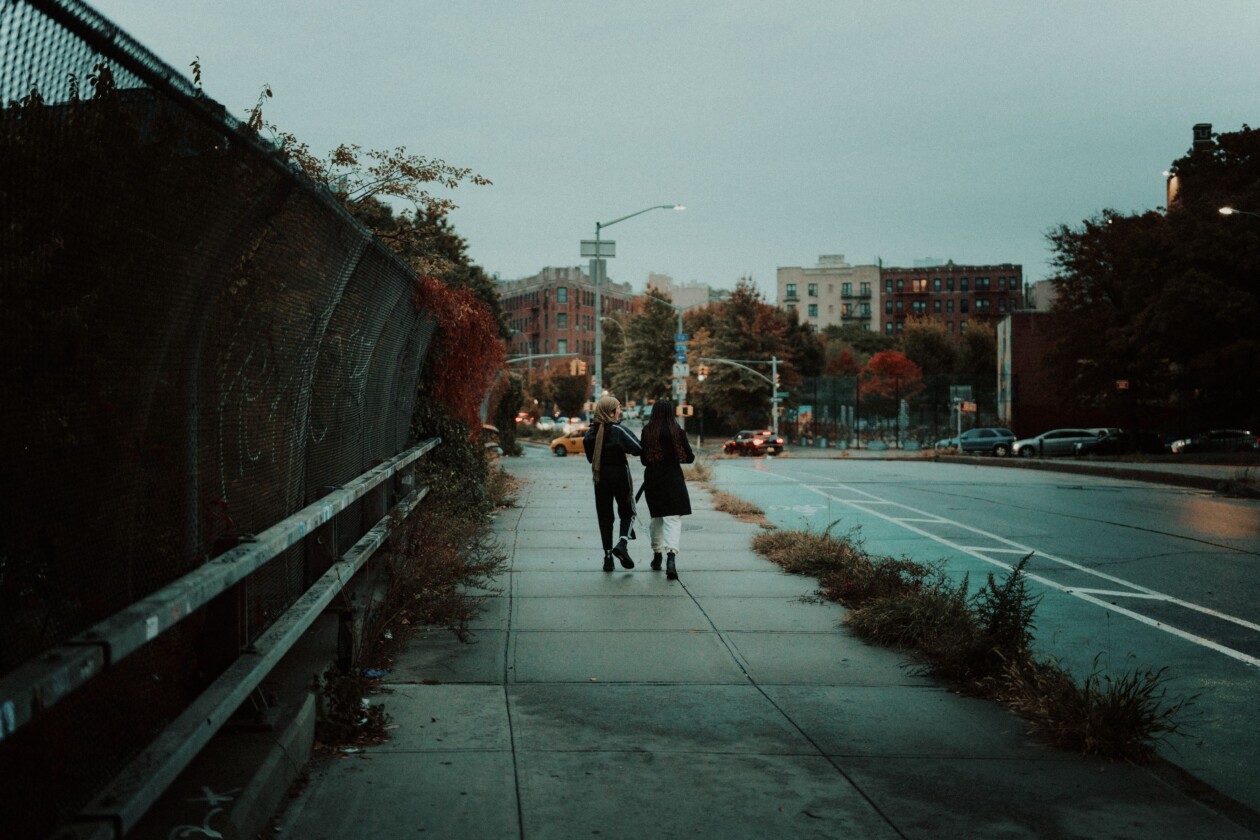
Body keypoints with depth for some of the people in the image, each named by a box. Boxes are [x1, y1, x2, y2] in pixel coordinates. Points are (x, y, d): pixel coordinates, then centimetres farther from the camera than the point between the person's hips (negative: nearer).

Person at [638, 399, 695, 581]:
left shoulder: (647, 432, -4)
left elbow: (643, 459, -2)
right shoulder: (677, 432, -6)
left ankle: (657, 555, 28)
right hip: (673, 479, -2)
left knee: (657, 517, 19)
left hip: (652, 479, 2)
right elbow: (689, 457, -1)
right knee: (673, 518, -6)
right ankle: (671, 557, -25)